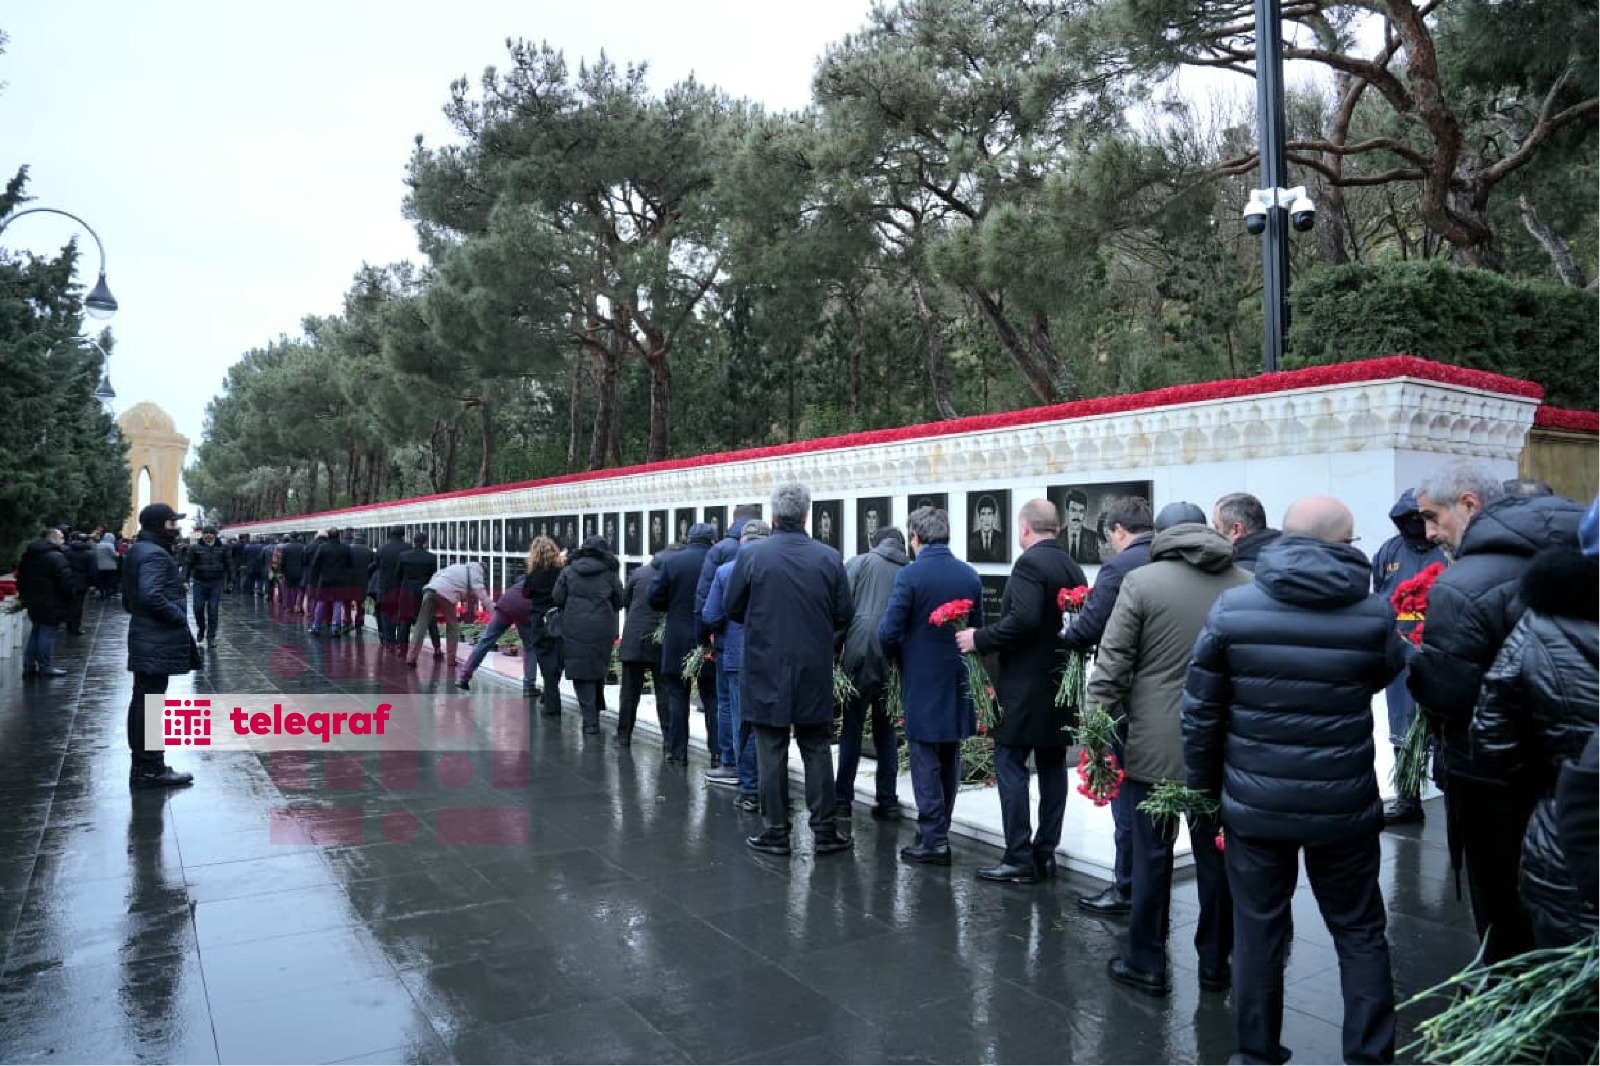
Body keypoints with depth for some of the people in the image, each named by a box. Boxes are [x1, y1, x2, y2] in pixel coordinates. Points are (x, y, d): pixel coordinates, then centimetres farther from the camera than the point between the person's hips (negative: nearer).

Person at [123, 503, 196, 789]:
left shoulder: (138, 551, 17)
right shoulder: (154, 554, -16)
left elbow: (130, 600, 22)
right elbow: (151, 595, -29)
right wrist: (180, 616, -18)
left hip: (145, 640, 11)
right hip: (158, 642, -11)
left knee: (142, 702, 16)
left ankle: (144, 765, 26)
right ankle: (150, 770, 0)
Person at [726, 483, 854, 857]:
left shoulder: (751, 554, -11)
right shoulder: (829, 558, -5)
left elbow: (734, 610, -2)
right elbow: (844, 616, 0)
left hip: (766, 672, -2)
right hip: (815, 672, 2)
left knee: (771, 752, 7)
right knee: (817, 749, 12)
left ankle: (776, 832, 13)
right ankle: (824, 830, 16)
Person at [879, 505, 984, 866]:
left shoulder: (910, 576, -15)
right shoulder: (970, 576, 1)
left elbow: (889, 632, -16)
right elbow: (980, 629, 7)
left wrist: (896, 659, 4)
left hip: (921, 683, -5)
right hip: (958, 681, 5)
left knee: (926, 761, 2)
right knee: (949, 761, 16)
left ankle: (933, 840, 4)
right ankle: (938, 831, 27)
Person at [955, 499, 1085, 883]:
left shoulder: (1030, 562, -14)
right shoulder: (1073, 568, 11)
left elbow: (1023, 619, -25)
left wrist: (981, 639, -16)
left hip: (1026, 684, -8)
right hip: (1061, 683, 9)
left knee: (1010, 765, -2)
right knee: (1052, 767, 11)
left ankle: (1019, 859, -2)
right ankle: (1045, 854, 18)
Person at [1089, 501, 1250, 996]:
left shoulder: (1141, 582, -7)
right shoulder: (1247, 584, 3)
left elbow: (1112, 664, -9)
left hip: (1155, 746, -3)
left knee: (1151, 855, 7)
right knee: (1217, 855, 14)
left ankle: (1147, 964, 17)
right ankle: (1214, 964, 27)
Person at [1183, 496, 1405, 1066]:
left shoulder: (1231, 607, -8)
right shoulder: (1374, 611, -7)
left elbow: (1200, 708, -4)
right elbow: (1385, 675, 12)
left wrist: (1203, 784, 6)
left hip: (1254, 802, 0)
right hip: (1344, 804, 0)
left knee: (1257, 928, 13)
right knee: (1360, 933, 17)